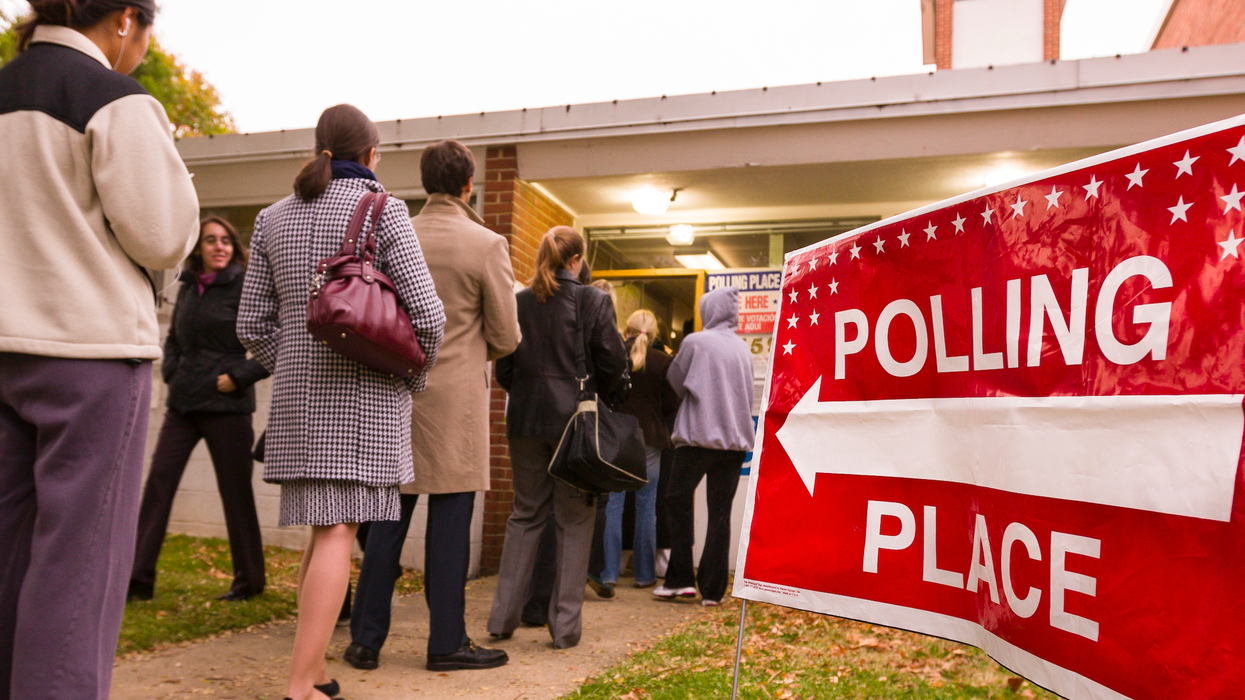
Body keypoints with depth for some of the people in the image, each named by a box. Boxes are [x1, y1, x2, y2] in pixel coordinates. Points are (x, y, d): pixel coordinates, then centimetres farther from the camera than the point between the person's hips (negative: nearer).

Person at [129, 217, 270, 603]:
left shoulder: (245, 287, -8)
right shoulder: (188, 287, 10)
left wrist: (239, 377, -14)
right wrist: (172, 373, 9)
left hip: (226, 405, -6)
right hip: (183, 403, 6)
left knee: (235, 491, 4)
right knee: (158, 482, 1)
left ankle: (249, 579, 17)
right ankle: (139, 577, 9)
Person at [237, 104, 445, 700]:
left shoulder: (275, 217, 10)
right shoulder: (383, 212, -4)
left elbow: (253, 324, 9)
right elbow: (426, 315, -11)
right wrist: (412, 378, 5)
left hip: (299, 396, 5)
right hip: (367, 393, -5)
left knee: (324, 531, 14)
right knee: (339, 533, -5)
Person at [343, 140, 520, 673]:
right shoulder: (487, 245, -7)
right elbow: (505, 338, -4)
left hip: (395, 393, 4)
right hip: (455, 398, -4)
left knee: (389, 519, 11)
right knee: (449, 521, 3)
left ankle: (366, 640, 18)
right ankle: (446, 642, 12)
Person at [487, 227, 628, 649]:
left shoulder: (519, 302, 3)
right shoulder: (594, 301, -5)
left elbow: (503, 368, 6)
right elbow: (612, 364, -5)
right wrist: (606, 400, 11)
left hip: (526, 420, 3)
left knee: (525, 515, 14)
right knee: (574, 520, 6)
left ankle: (503, 617, 16)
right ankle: (565, 625, 9)